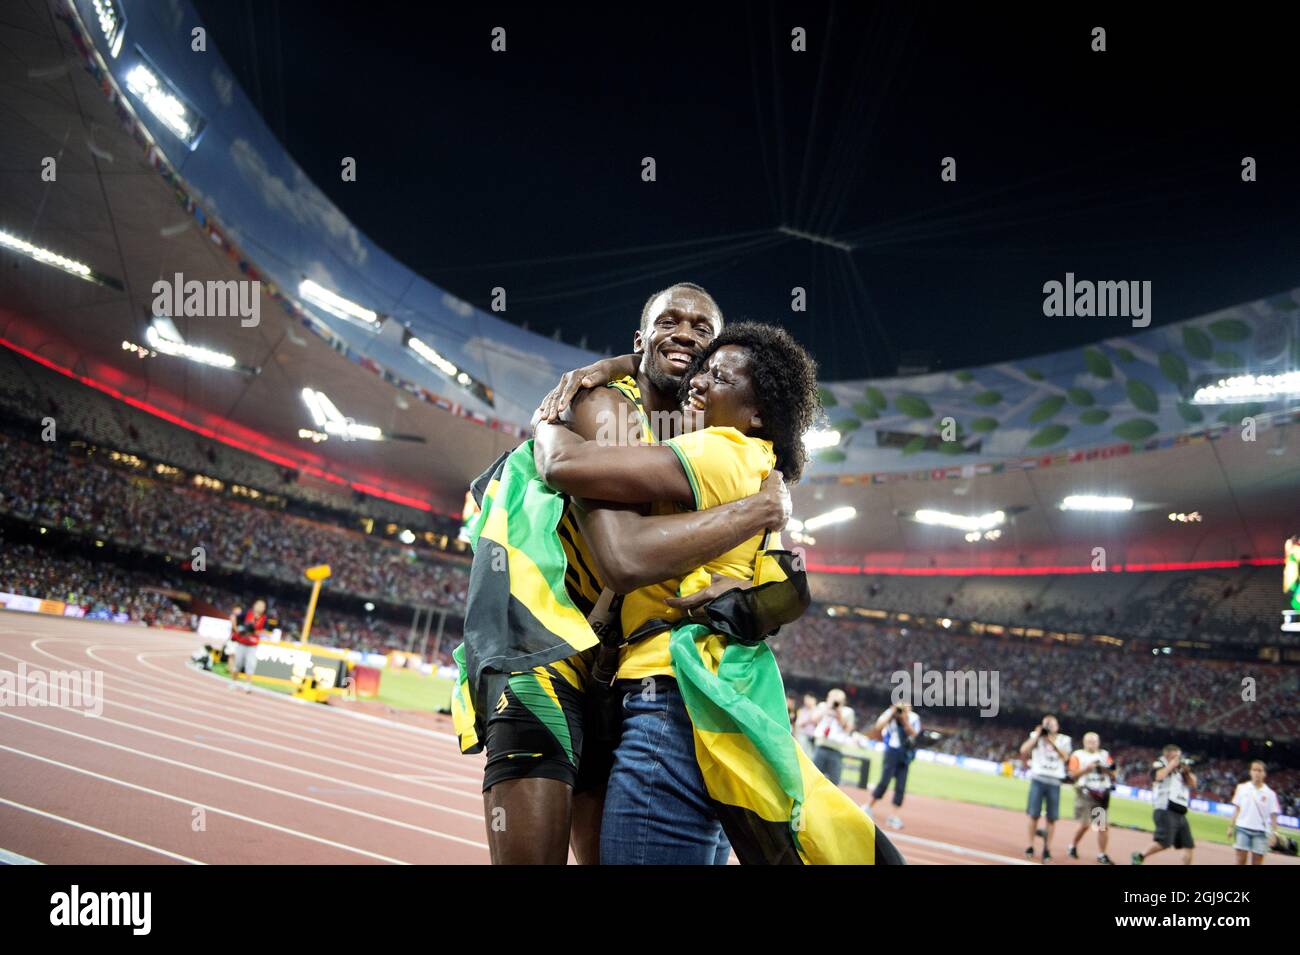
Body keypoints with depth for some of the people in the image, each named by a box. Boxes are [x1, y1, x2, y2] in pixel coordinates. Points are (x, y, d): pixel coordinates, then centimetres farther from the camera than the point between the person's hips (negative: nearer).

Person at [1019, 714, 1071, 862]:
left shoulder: (1063, 740, 10)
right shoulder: (1036, 737, 8)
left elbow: (1065, 756, -7)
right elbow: (1023, 750, -7)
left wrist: (1052, 742, -12)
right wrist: (1037, 735, -6)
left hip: (1054, 782, 1)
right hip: (1038, 779, -1)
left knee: (1051, 817, -1)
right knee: (1034, 814, -4)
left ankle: (1047, 848, 7)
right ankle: (1030, 846, 5)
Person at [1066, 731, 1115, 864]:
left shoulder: (1104, 755, 14)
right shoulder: (1077, 755, 3)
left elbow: (1113, 775, 11)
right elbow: (1073, 774, -6)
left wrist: (1106, 770, -9)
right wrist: (1087, 768, -18)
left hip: (1102, 793, 4)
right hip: (1086, 792, -4)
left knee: (1103, 825, 2)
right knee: (1085, 824, -10)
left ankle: (1102, 855, 10)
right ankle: (1073, 846, 13)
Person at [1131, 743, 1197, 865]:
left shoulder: (1180, 770, 22)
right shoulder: (1158, 765, 2)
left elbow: (1193, 784, 19)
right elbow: (1158, 776, -20)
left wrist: (1187, 772, 2)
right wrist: (1171, 765, -9)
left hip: (1180, 814, 8)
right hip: (1165, 811, -8)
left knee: (1189, 845, 4)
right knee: (1164, 842, -18)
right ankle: (1139, 856, -3)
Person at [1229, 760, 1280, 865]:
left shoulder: (1270, 794, 2)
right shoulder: (1242, 788, 6)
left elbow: (1273, 815, 2)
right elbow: (1237, 809, 10)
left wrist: (1274, 833, -8)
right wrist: (1231, 826, 5)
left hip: (1260, 831, 0)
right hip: (1243, 829, 1)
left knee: (1257, 862, 0)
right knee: (1240, 860, -3)